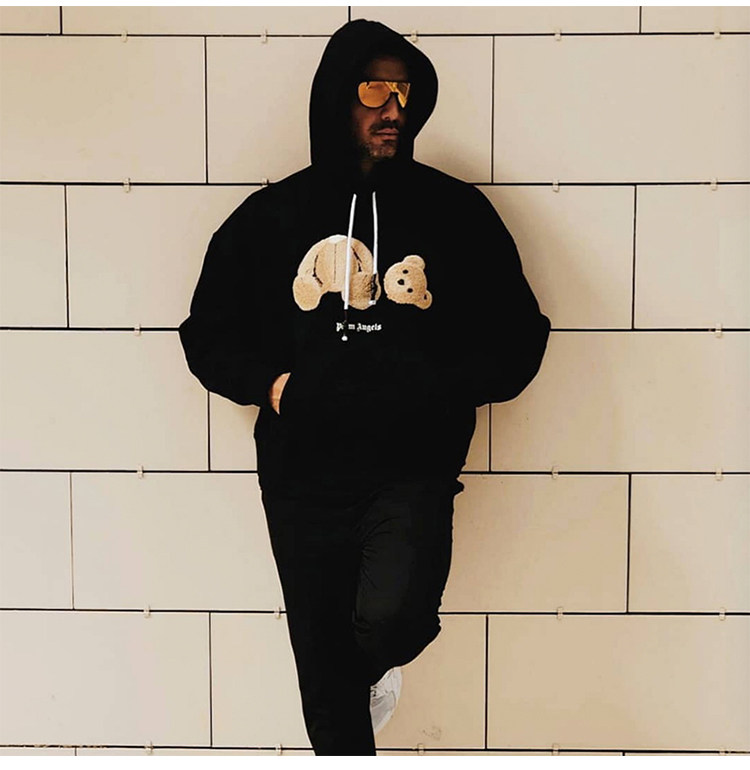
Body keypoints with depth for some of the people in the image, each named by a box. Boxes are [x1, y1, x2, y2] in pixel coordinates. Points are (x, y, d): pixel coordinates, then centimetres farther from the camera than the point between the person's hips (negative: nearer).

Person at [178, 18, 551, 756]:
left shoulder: (454, 210, 3)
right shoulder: (270, 216, 6)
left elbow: (519, 336, 7)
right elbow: (208, 335, 12)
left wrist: (446, 388, -10)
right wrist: (268, 383, -6)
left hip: (412, 472, -1)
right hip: (302, 479, 2)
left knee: (390, 618, -24)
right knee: (327, 686, 10)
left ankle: (376, 663, 14)